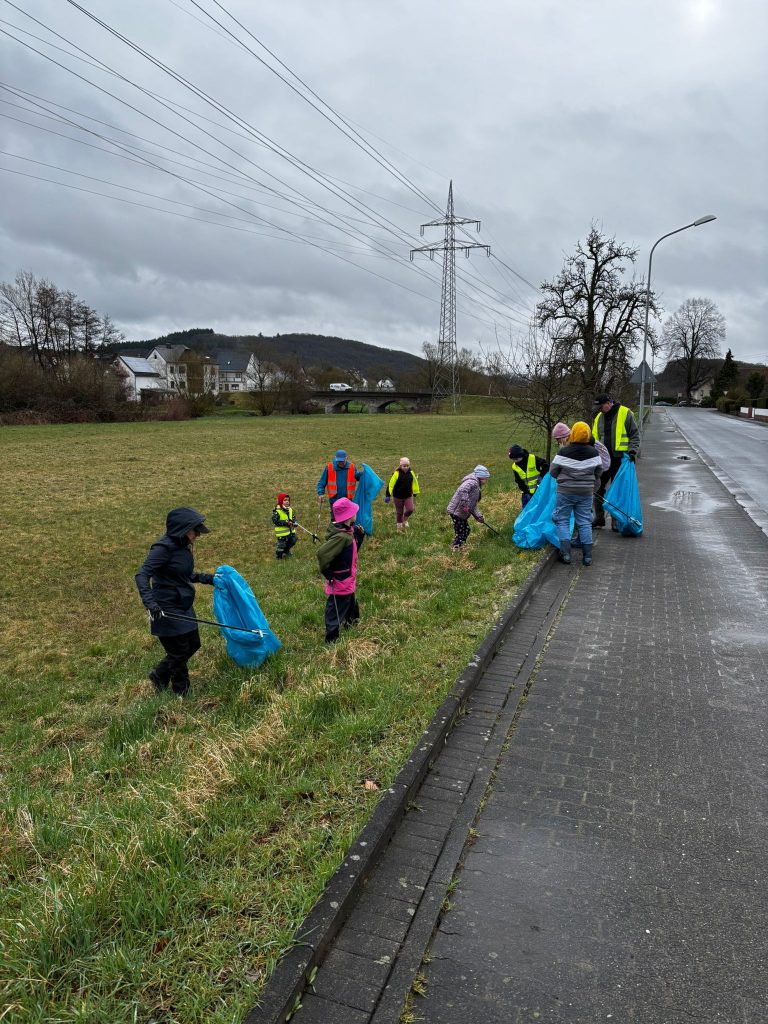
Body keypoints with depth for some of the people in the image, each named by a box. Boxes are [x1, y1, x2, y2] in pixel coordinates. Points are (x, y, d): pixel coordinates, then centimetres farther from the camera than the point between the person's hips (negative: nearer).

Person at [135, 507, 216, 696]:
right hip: (167, 611, -9)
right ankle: (183, 695, 26)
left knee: (192, 645, 19)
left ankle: (159, 675, 37)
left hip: (183, 607, 9)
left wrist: (207, 578, 20)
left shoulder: (182, 546, 5)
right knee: (179, 653, 6)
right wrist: (150, 602, -36)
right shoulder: (164, 547, -21)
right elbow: (142, 575, -25)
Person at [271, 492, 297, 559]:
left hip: (291, 531, 7)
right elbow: (275, 521, -23)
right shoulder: (276, 511, -17)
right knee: (281, 545, 0)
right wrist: (286, 522, -27)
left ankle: (286, 551, 48)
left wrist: (294, 522, -9)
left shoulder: (289, 509, 6)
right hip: (282, 532, -7)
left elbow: (293, 518, 15)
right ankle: (278, 556, 26)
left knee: (292, 541, 21)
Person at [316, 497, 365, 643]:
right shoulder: (341, 536, -30)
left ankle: (350, 623, 50)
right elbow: (322, 554, -35)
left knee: (351, 603, 29)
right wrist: (327, 573, -23)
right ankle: (331, 639, 17)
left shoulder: (348, 531, 1)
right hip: (340, 582, -10)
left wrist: (359, 536, -1)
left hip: (347, 581, 10)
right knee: (336, 610, 5)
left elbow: (353, 550, 13)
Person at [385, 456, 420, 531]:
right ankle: (399, 527, 24)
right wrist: (388, 495, -20)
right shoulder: (396, 473, -15)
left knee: (410, 510, -14)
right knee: (399, 512, 7)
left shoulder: (411, 473, -3)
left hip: (408, 496, 3)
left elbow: (414, 483, 13)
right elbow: (391, 484, -16)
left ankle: (405, 520, 17)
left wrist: (415, 492, 19)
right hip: (398, 497, -3)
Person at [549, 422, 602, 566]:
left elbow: (553, 471, -5)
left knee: (562, 520, 8)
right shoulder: (593, 452, -3)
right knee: (584, 522, 10)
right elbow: (599, 472, 9)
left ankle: (565, 553, -2)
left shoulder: (564, 452, -13)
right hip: (586, 492, 3)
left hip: (565, 491, -3)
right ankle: (587, 555, 10)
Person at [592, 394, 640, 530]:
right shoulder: (599, 417, 12)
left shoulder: (625, 413, -3)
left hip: (620, 459, -5)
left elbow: (635, 435, 0)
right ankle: (599, 517, 18)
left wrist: (633, 450, -13)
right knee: (598, 487, 6)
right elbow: (595, 438, 20)